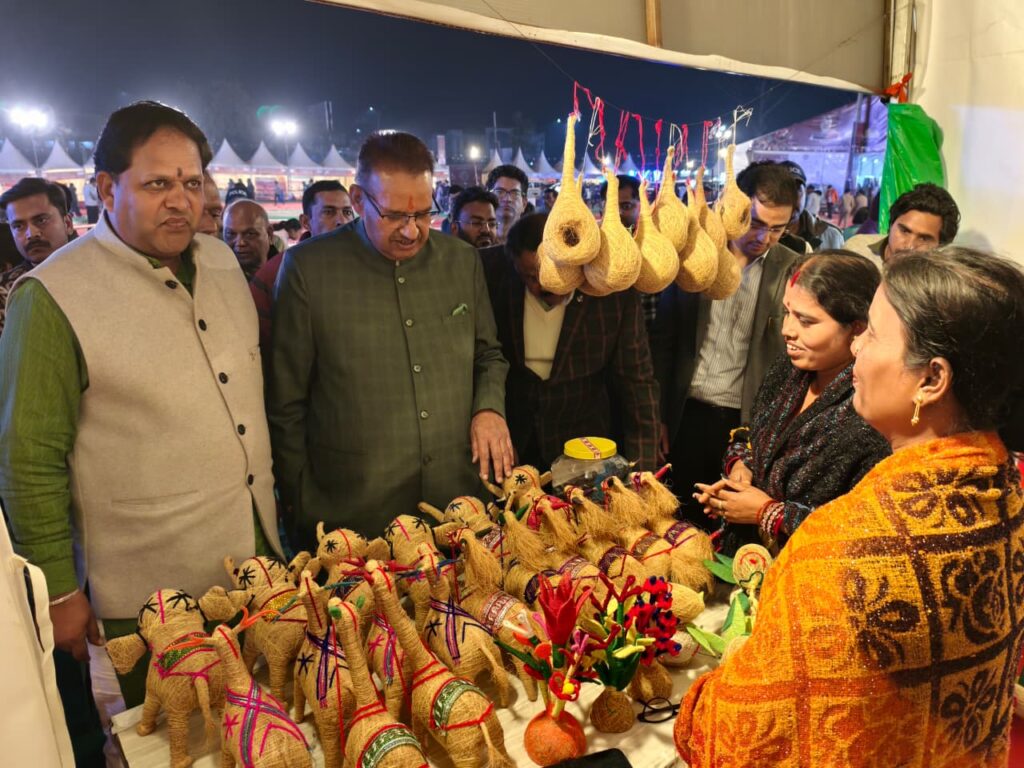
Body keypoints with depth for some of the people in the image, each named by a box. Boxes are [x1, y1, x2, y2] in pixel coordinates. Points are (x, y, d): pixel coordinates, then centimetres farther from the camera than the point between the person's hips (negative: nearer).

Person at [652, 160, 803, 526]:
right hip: (688, 415, 2)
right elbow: (663, 338, 4)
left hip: (749, 423, -1)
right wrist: (658, 414, 4)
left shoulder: (793, 271, -5)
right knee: (684, 520, 14)